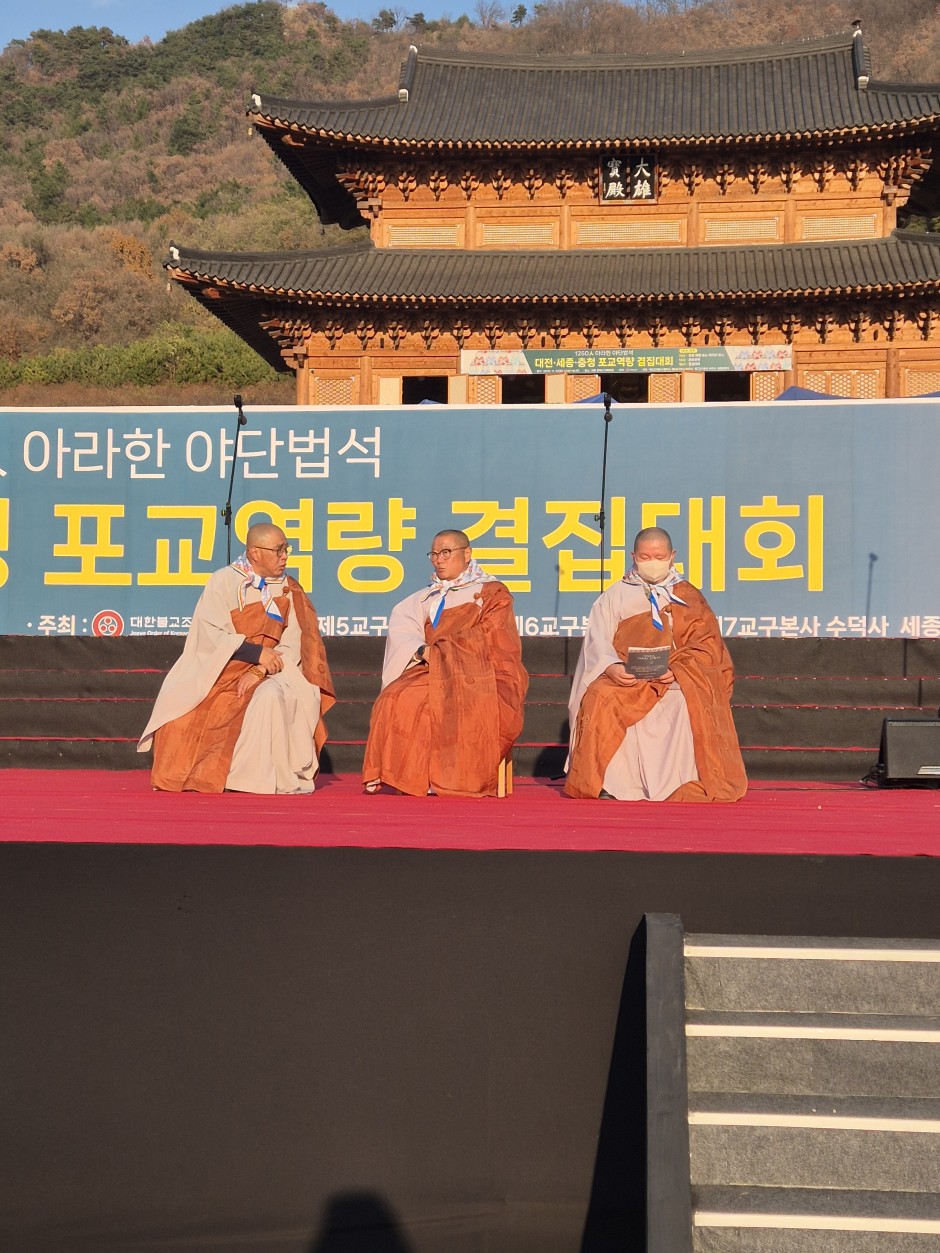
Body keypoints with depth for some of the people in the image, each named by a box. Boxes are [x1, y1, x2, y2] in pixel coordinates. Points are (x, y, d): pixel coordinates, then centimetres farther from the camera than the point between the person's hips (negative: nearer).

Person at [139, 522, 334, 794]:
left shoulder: (289, 591, 6)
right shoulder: (223, 581, -1)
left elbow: (292, 645, -3)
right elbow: (213, 635, -11)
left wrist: (259, 671, -18)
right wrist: (257, 653, -20)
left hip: (267, 670, 0)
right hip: (218, 673, 0)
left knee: (271, 696, -33)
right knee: (179, 712, -19)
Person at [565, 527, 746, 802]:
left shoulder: (689, 598, 18)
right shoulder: (615, 596, 19)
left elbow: (705, 647, 5)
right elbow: (598, 641, 4)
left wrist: (676, 671, -16)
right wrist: (612, 667, -19)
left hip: (677, 677, 0)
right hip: (623, 676, 1)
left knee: (687, 704, -35)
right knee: (600, 701, -32)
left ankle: (685, 785, -31)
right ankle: (607, 784, -28)